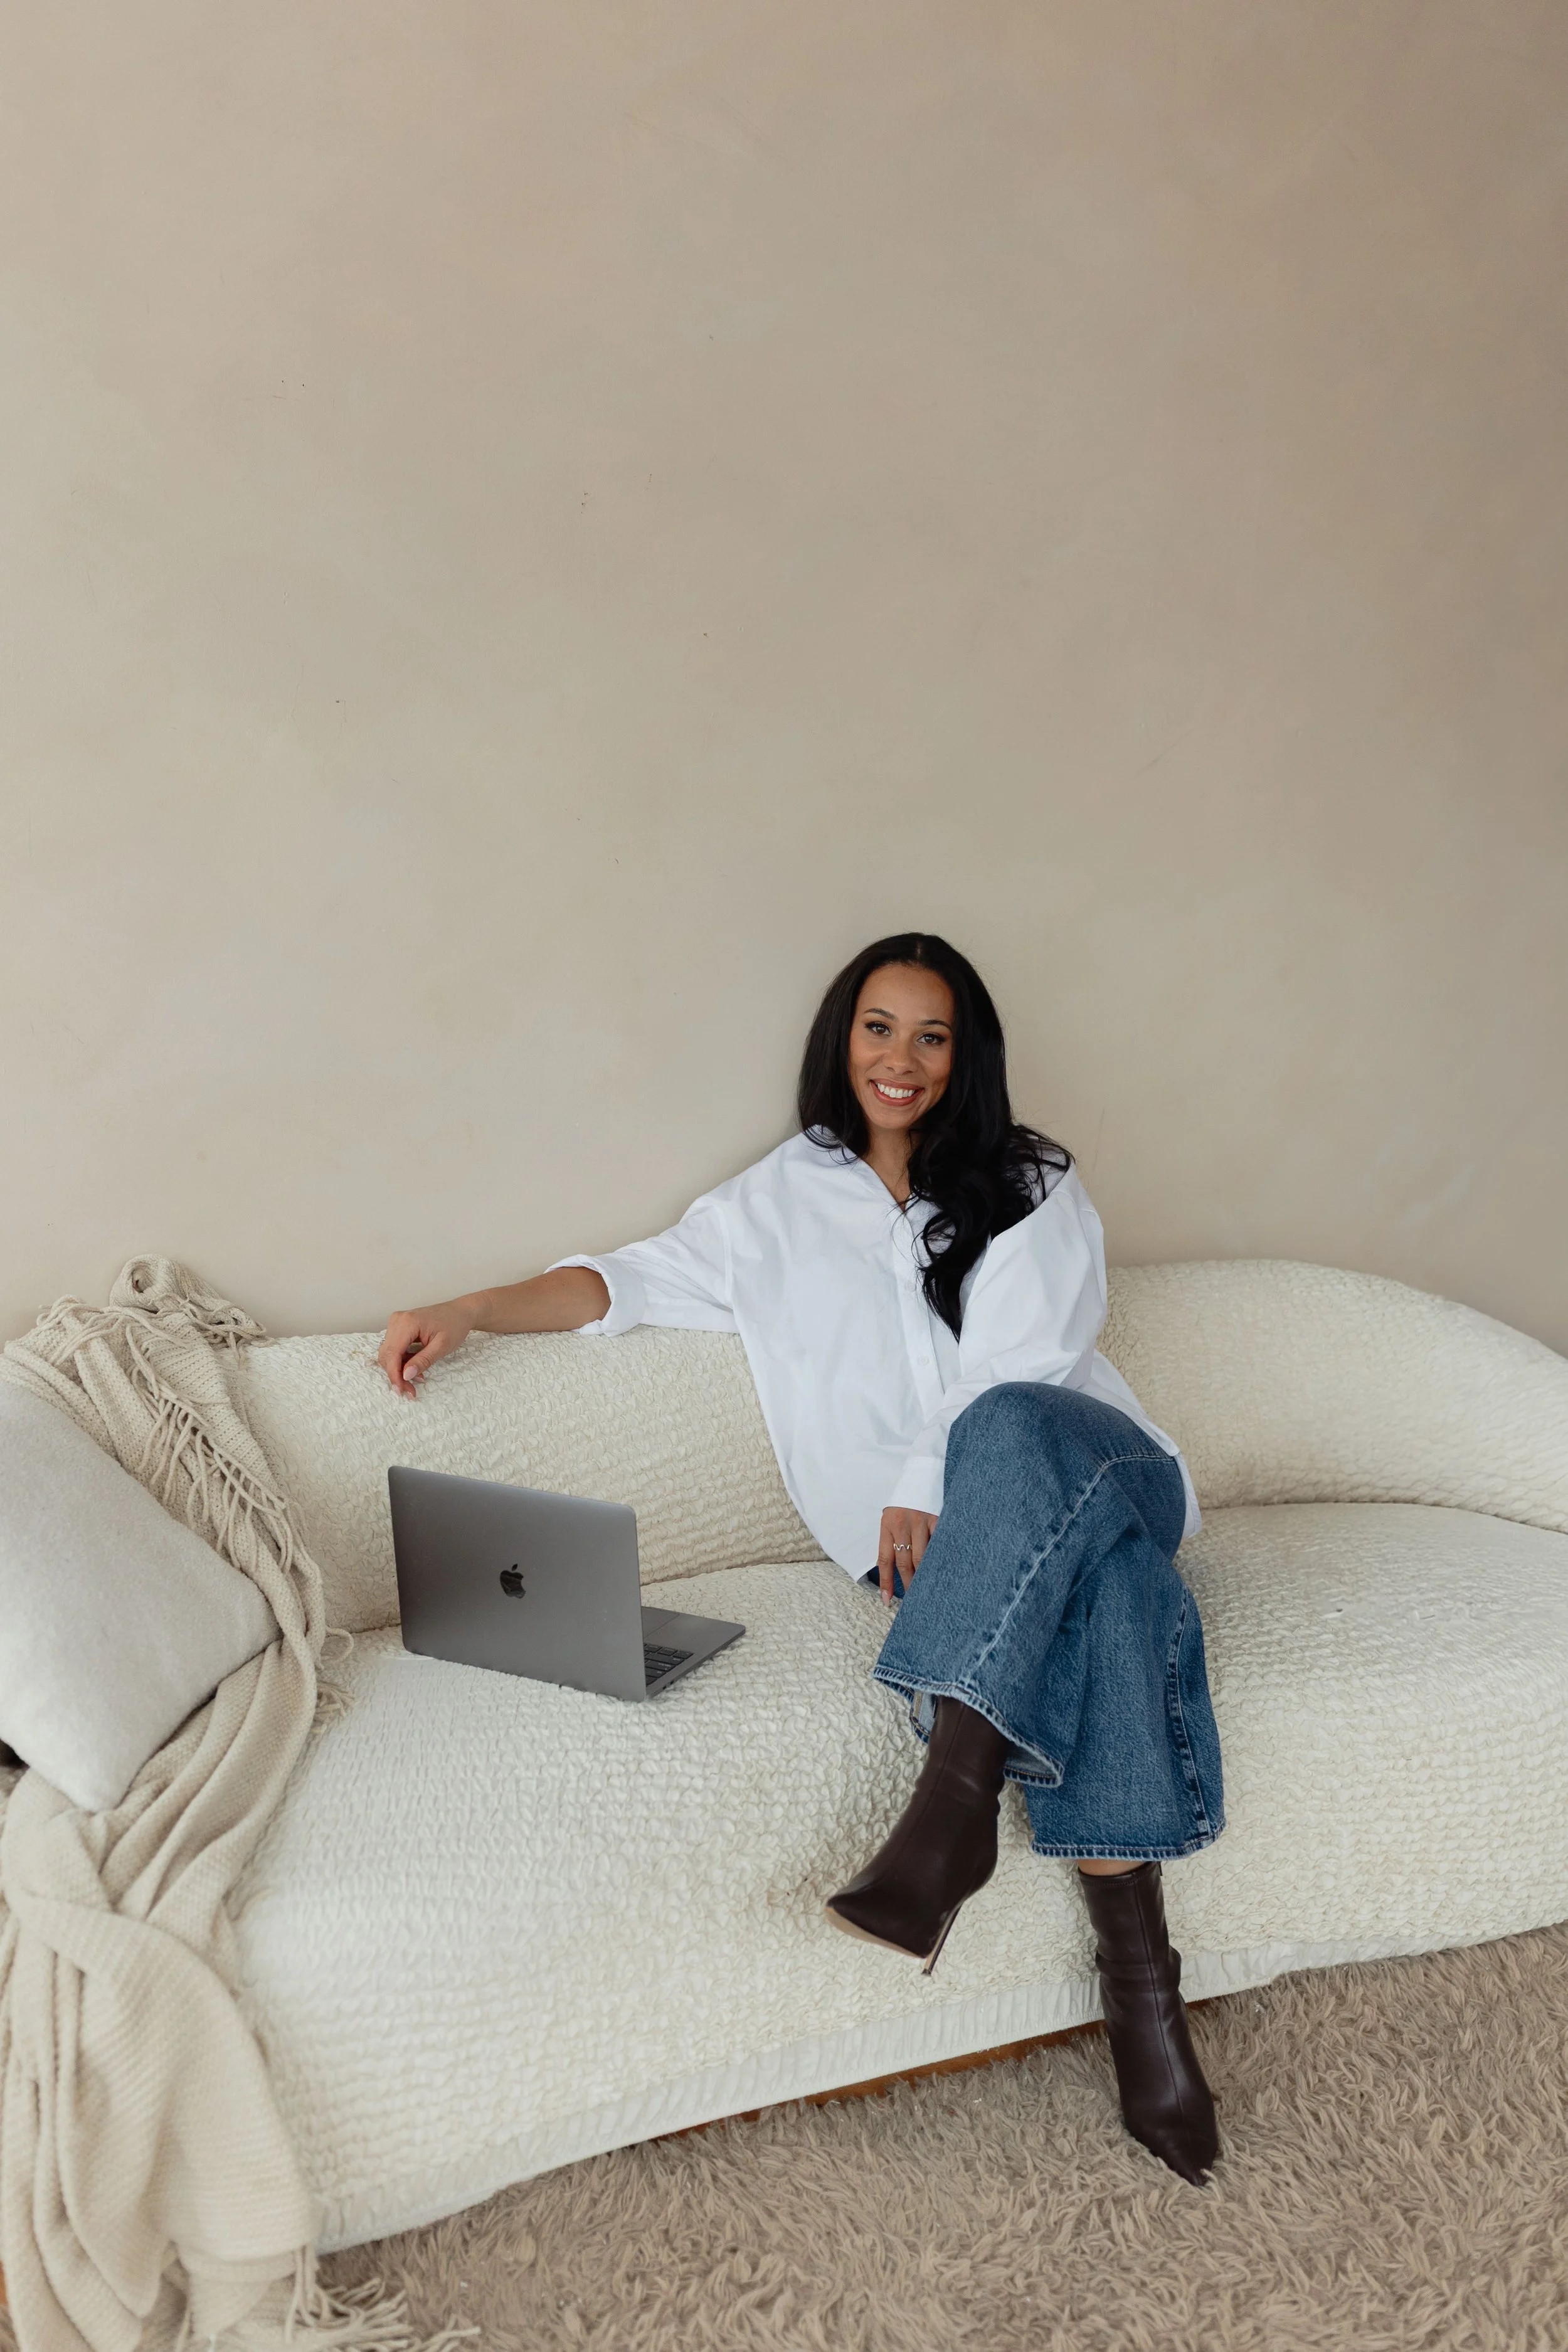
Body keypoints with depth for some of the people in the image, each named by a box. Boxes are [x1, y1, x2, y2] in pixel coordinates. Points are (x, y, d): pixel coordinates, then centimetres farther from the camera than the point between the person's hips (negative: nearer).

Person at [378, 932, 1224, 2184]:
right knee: (1110, 1578, -36)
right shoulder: (784, 1201, 19)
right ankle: (1137, 1965, -40)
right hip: (974, 1538, 0)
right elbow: (639, 1277, 14)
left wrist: (925, 1485, -14)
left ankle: (955, 1792, -46)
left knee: (1008, 1432, -38)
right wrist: (467, 1310, 1)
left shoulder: (1030, 1187, 14)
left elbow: (1022, 1362, 0)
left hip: (1094, 1468, 0)